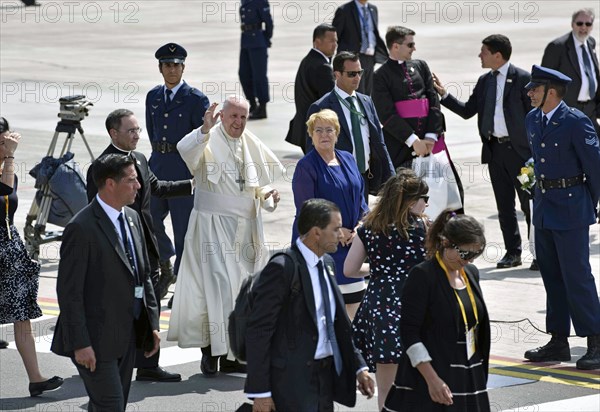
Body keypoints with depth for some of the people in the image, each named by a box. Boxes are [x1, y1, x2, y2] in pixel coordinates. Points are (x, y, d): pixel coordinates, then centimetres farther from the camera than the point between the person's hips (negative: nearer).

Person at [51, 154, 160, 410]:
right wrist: (80, 344, -19)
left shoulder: (132, 218, 10)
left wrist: (152, 323, 13)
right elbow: (69, 291, -17)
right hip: (97, 340, -8)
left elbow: (144, 275, 18)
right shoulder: (81, 228, -16)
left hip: (127, 336, 8)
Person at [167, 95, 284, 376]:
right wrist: (205, 130, -47)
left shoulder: (253, 146, 10)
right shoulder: (209, 141, -8)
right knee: (218, 285, -14)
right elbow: (185, 149, -30)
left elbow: (260, 185, 18)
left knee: (241, 290, 9)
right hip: (213, 224, -6)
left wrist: (268, 196, -5)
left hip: (246, 226, 6)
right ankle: (210, 350, -9)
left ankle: (231, 353, 17)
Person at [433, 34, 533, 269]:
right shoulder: (484, 81, 11)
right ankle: (513, 252, 19)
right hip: (494, 150, 6)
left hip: (519, 150, -6)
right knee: (504, 205, 11)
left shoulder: (522, 79, -8)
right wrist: (444, 95, 3)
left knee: (529, 203, -1)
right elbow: (467, 111, 13)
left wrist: (534, 149, -12)